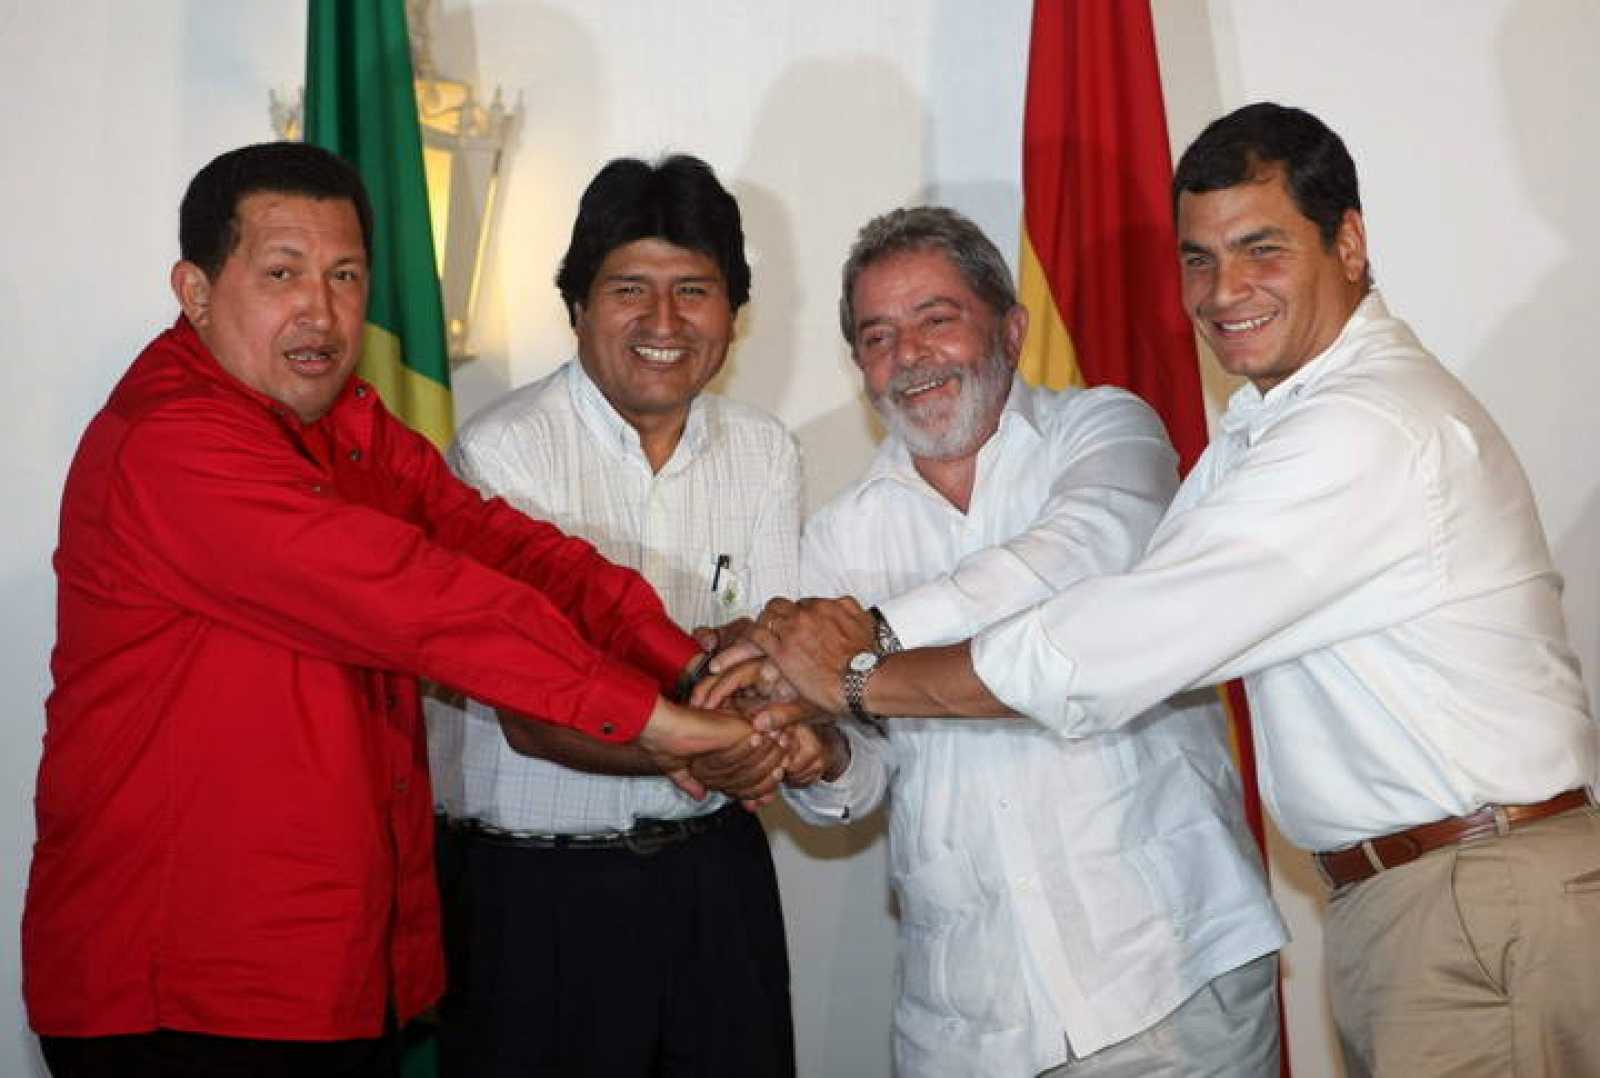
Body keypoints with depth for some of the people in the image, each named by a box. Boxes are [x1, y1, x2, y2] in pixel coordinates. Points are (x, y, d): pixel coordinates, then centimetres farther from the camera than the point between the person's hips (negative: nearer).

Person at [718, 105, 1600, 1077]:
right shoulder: (1276, 412, 12)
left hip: (1486, 912, -9)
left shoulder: (1364, 431, -21)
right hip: (1392, 891, 9)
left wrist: (853, 680, -12)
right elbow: (1128, 618, 8)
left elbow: (1096, 661, -22)